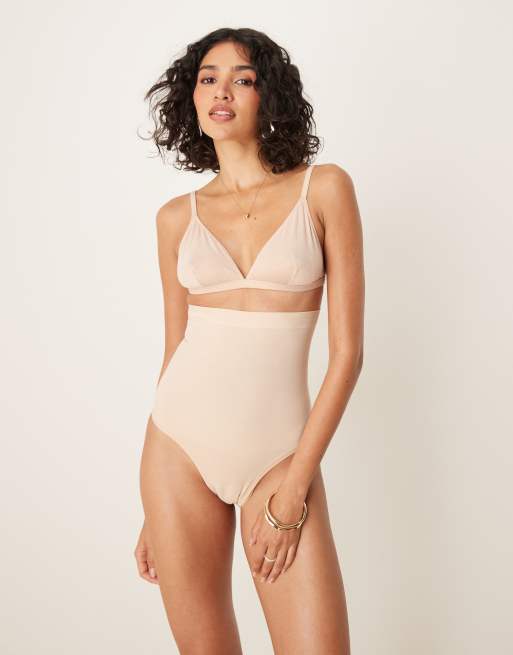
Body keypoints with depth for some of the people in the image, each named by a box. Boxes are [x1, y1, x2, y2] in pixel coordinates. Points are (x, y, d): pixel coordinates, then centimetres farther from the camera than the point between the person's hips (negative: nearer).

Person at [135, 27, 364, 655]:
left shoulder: (324, 188, -2)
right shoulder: (178, 217, 6)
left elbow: (348, 350, -4)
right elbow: (175, 350, 12)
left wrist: (293, 490, -10)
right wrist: (152, 509, 13)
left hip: (280, 454, -2)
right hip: (180, 443, 2)